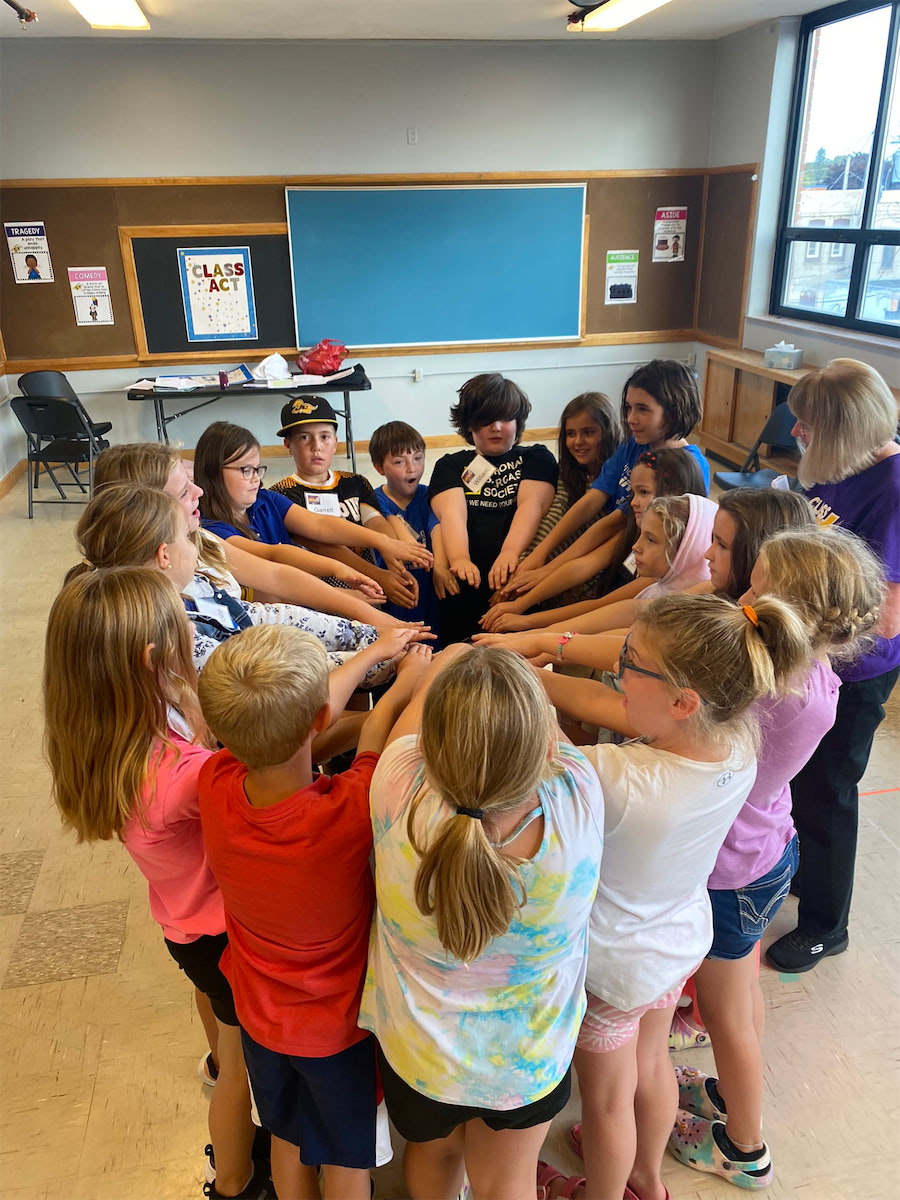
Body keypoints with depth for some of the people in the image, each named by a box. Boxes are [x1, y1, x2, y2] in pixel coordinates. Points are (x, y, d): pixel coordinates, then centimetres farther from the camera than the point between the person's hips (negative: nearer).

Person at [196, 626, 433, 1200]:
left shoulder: (215, 785, -29)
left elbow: (277, 727, -11)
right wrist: (410, 677, 1)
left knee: (288, 1137, 31)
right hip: (339, 1023, -3)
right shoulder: (349, 811, -41)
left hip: (261, 1017, 4)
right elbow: (376, 738, -20)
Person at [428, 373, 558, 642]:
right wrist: (459, 559, -22)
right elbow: (452, 512, 1)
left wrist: (510, 552, -22)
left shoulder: (537, 458, 22)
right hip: (471, 575, 1)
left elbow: (531, 504, 0)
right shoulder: (450, 466, 23)